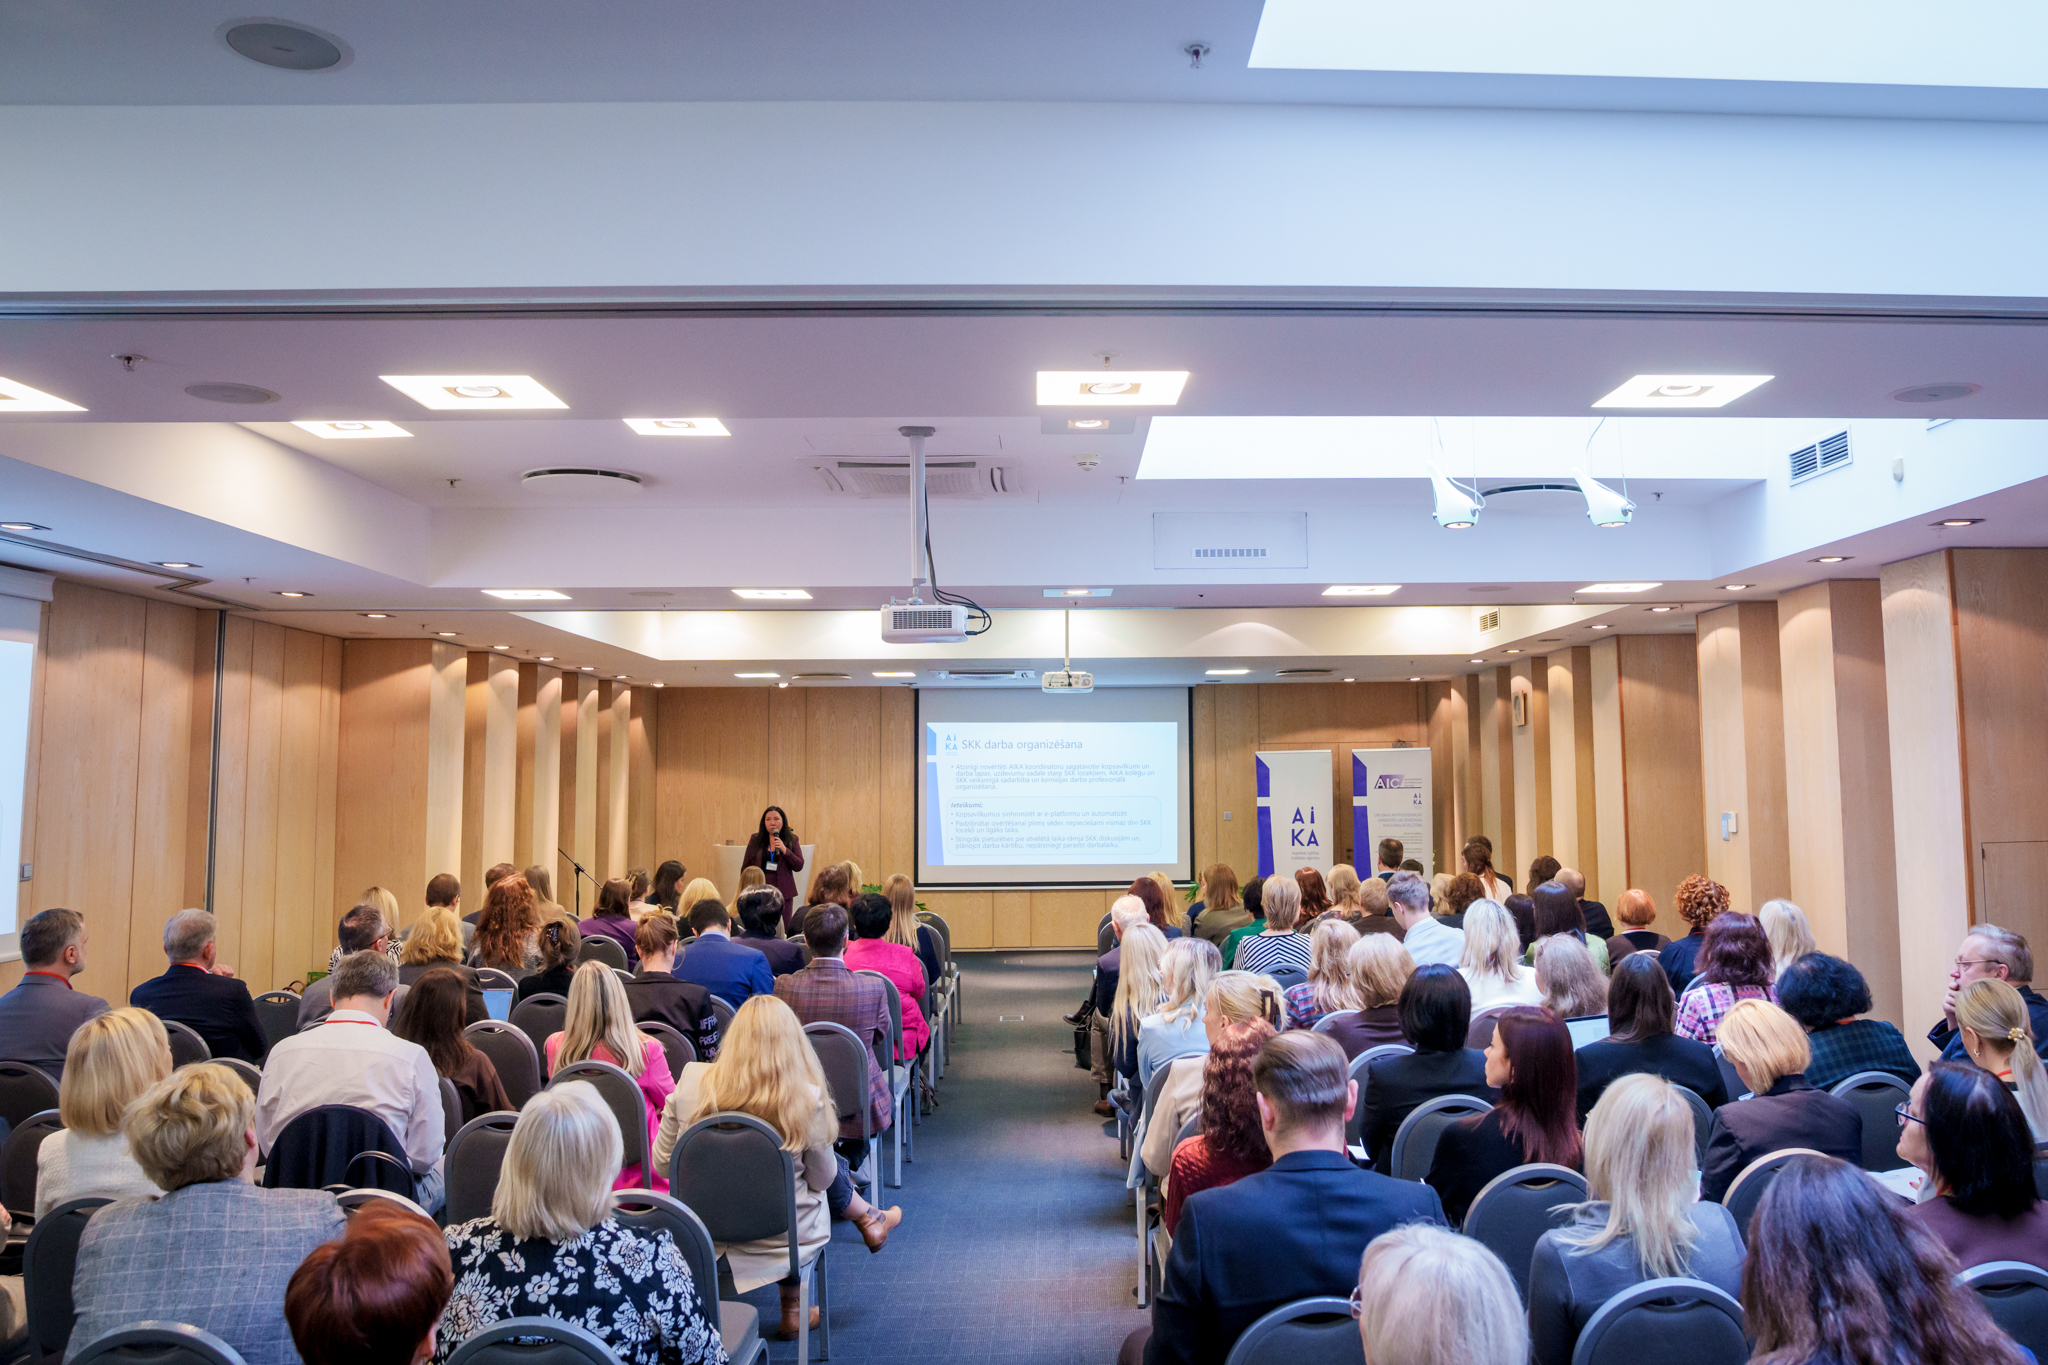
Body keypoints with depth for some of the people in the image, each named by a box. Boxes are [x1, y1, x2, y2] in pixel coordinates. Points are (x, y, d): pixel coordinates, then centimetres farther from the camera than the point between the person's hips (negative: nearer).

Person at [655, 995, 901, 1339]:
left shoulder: (692, 1083, -16)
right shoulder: (808, 1099, -22)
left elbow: (662, 1163, -4)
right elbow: (822, 1178, -6)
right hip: (783, 1233, -3)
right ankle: (869, 1220, 48)